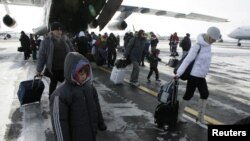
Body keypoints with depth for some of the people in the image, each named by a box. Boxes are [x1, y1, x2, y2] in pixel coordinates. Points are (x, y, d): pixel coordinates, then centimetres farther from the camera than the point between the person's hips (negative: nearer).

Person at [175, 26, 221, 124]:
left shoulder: (207, 45, 5)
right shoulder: (197, 46, -20)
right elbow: (187, 60, -23)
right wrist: (179, 73, -25)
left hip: (201, 76, 9)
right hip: (194, 75, -9)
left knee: (205, 94, 15)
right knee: (188, 95, 1)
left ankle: (200, 117, 29)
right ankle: (178, 115, 18)